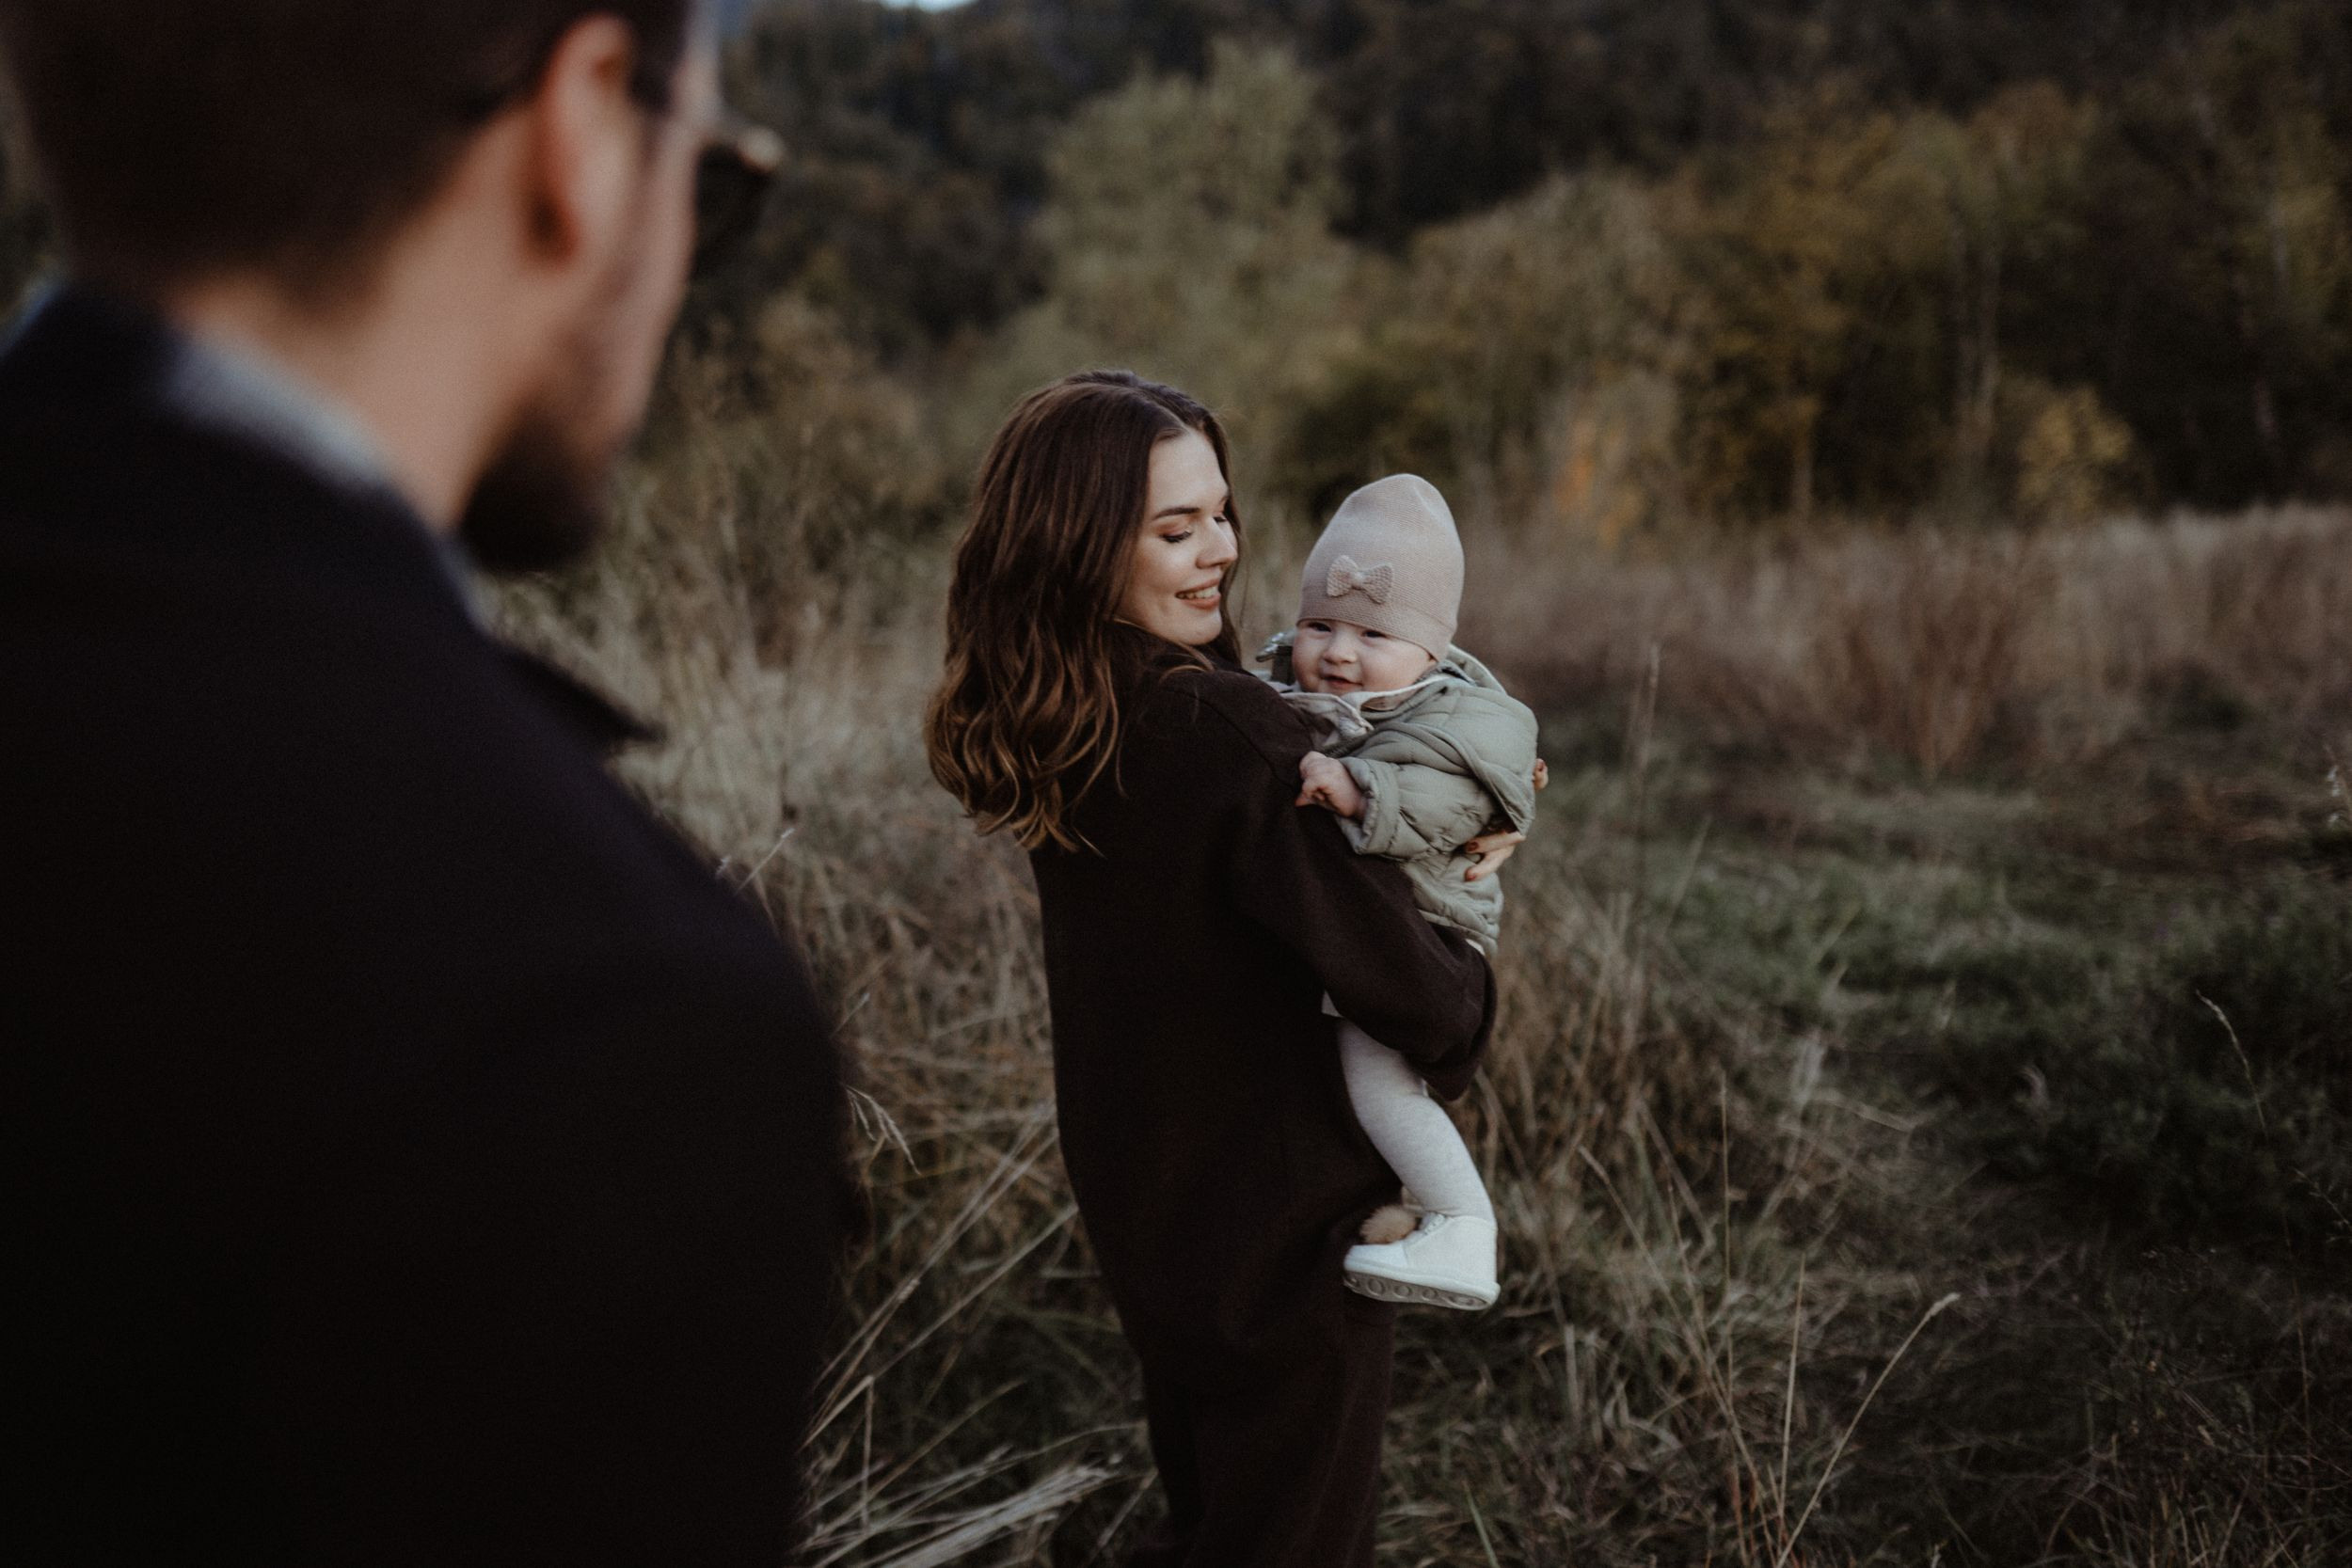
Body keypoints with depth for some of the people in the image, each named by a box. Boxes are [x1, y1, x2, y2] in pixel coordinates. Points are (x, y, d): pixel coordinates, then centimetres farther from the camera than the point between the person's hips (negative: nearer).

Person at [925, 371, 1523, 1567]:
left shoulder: (1057, 735, -2)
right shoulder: (1222, 730, -28)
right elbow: (1399, 978, -28)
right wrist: (1465, 999, -4)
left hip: (1141, 1217, 8)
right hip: (1283, 1229, -8)